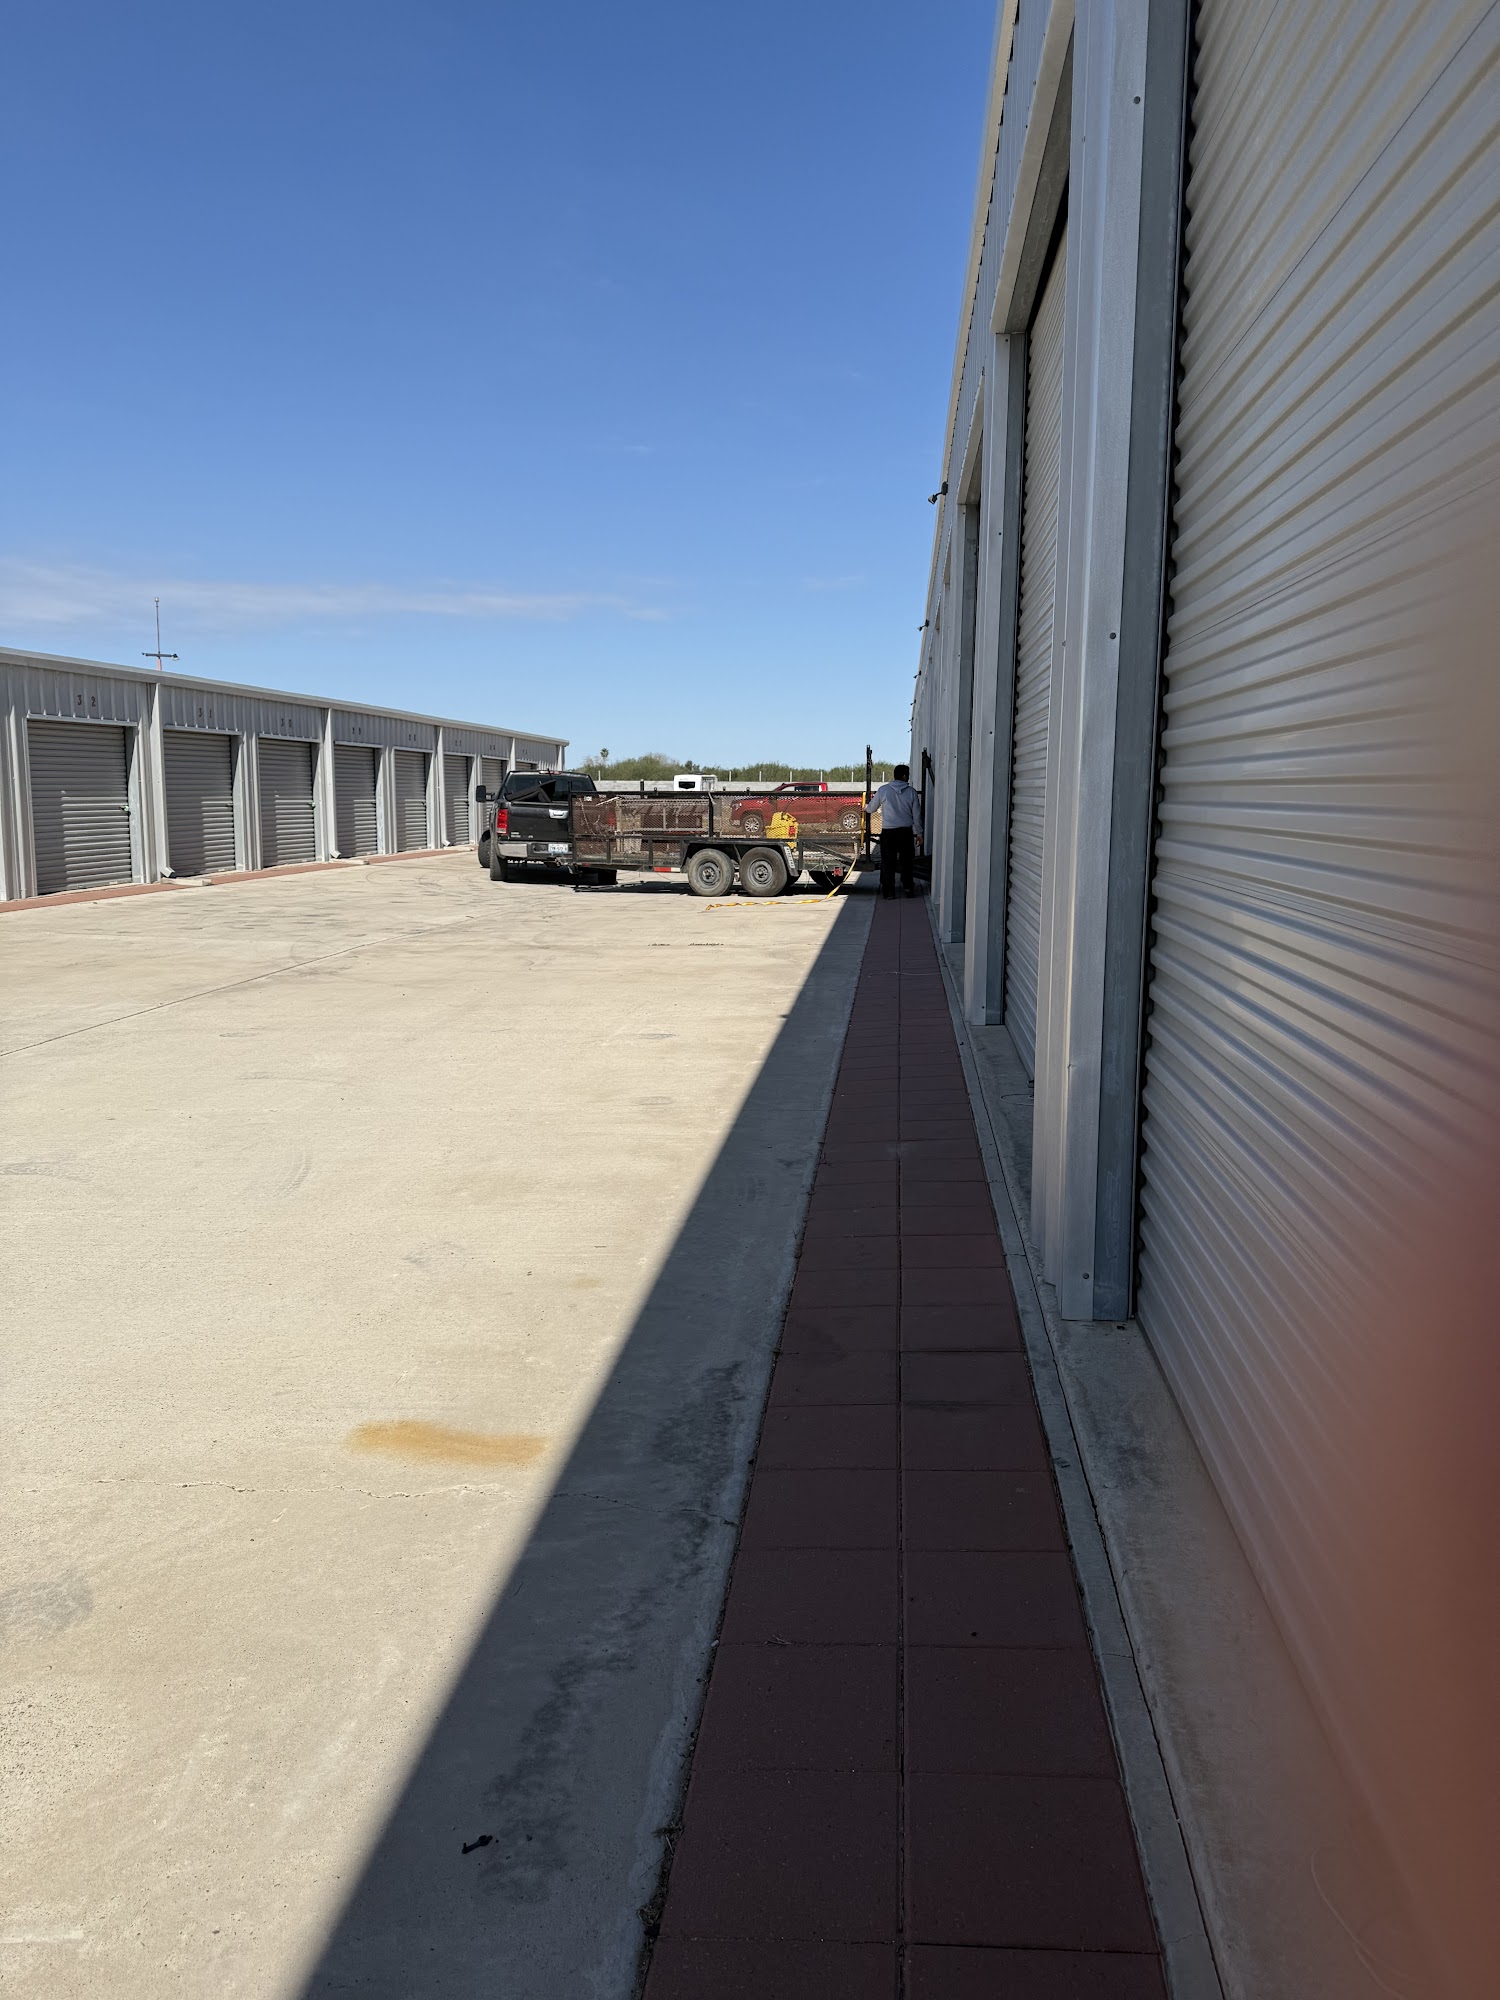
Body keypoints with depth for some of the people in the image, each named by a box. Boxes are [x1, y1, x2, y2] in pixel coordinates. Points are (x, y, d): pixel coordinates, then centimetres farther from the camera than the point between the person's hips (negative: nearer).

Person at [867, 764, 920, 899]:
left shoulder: (883, 790, -4)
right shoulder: (911, 792, -2)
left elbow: (871, 808, 8)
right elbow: (916, 815, 3)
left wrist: (866, 808, 32)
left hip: (888, 833, -1)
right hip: (906, 832, 1)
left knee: (888, 862, 5)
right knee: (907, 862, 14)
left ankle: (887, 892, 4)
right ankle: (908, 887, 20)